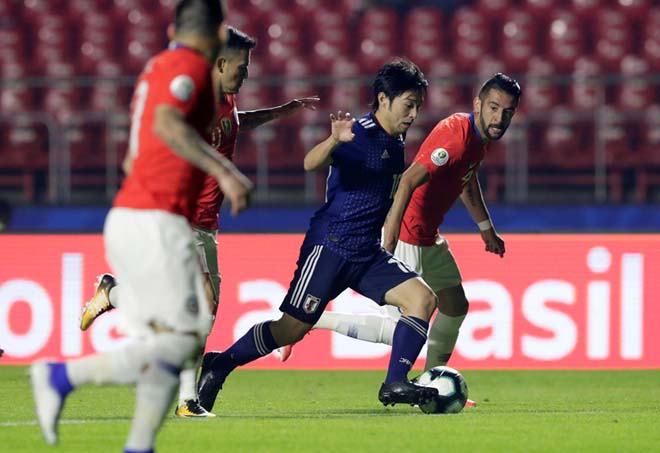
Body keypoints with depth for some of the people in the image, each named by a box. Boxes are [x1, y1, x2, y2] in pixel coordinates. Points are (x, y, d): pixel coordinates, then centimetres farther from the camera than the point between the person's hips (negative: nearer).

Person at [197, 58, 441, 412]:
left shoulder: (396, 144, 11)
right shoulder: (358, 134, -13)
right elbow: (311, 163, -32)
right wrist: (334, 141, -51)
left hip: (368, 253, 8)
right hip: (330, 246, -7)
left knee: (422, 297, -11)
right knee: (292, 328, -8)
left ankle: (395, 384, -12)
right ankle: (219, 365, 10)